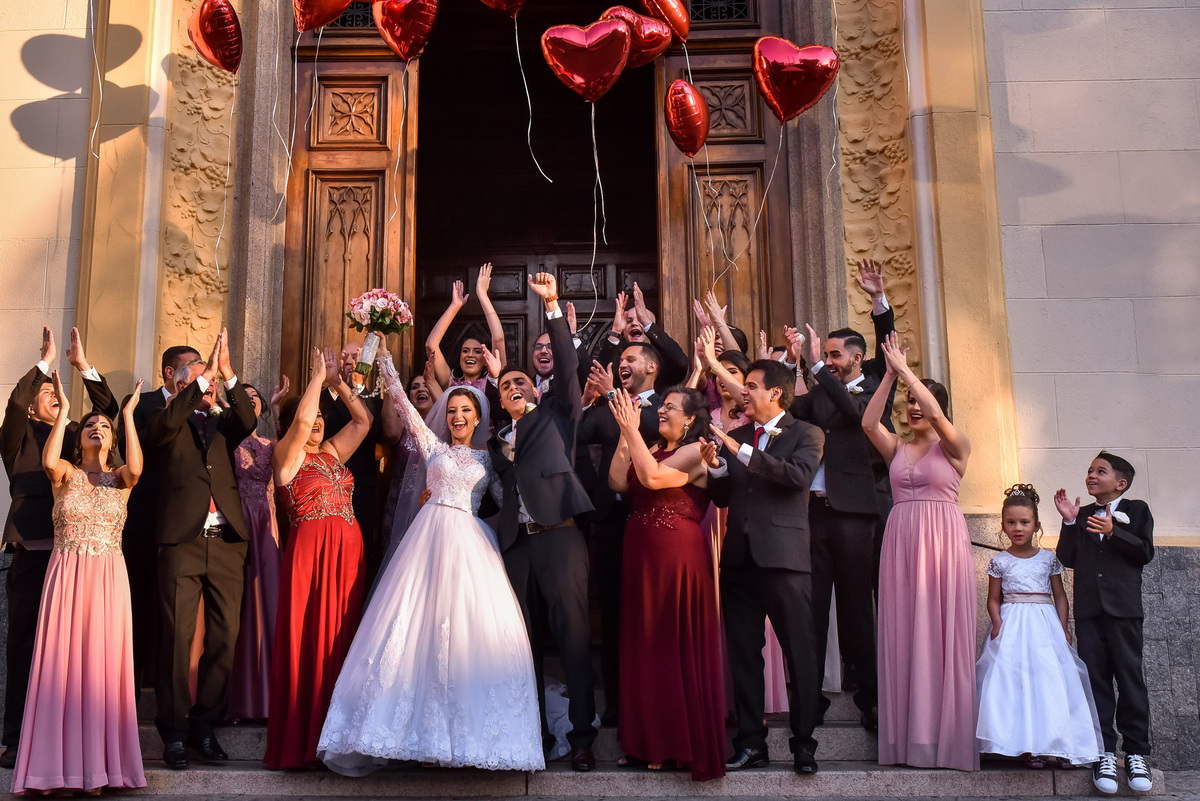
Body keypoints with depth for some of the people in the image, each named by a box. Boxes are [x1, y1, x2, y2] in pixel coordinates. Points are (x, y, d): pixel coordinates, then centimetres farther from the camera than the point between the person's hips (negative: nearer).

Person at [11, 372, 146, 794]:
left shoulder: (119, 477, 9)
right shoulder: (66, 473, 8)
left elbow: (136, 469, -15)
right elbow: (48, 461, -17)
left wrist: (129, 415, -11)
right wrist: (63, 411, -11)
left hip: (108, 579, 0)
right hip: (66, 576, 0)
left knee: (103, 664, -1)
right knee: (60, 663, -3)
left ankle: (97, 765, 5)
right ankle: (57, 765, 3)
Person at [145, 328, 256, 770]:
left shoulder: (223, 424, 19)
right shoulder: (168, 424, 10)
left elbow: (249, 421, -2)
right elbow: (165, 423, -13)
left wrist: (228, 373, -10)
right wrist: (206, 375, -15)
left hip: (227, 544, 3)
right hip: (182, 543, -3)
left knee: (223, 639, 3)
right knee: (177, 639, -4)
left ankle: (204, 725, 14)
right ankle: (174, 731, 4)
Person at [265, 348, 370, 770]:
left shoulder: (332, 454, 18)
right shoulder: (287, 455, 1)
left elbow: (363, 420, 20)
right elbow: (301, 420, -16)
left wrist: (338, 383, 14)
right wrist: (317, 378, -6)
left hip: (347, 554, 6)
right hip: (310, 554, -6)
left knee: (340, 641, 6)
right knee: (307, 643, -3)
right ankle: (301, 742, 3)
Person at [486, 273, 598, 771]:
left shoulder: (556, 414, 13)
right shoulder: (495, 442, 23)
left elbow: (568, 366, 1)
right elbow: (496, 492, 19)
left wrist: (552, 307, -6)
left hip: (559, 537, -4)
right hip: (516, 543, 5)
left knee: (573, 635, -7)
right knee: (525, 640, 6)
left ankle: (582, 735, -5)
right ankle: (534, 731, 14)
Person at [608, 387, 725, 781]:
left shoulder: (695, 453, -8)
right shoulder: (652, 449, 15)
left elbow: (653, 477, -23)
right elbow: (618, 482, 3)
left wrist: (632, 429, -19)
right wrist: (626, 432, -1)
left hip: (677, 557, -8)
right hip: (641, 556, 8)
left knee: (677, 648, 1)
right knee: (644, 648, 12)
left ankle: (684, 744, 13)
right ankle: (650, 740, 22)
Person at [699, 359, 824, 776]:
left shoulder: (805, 434, 3)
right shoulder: (734, 437, 17)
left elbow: (799, 476, -17)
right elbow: (722, 498, 16)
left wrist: (741, 452, -19)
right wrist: (715, 464, -3)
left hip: (783, 556, -5)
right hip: (739, 557, 5)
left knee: (800, 653, -2)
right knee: (743, 654, 8)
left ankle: (804, 744, 6)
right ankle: (751, 743, 17)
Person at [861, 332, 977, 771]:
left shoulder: (954, 446, 2)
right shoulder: (896, 448, 12)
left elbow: (935, 414, -15)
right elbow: (868, 422, -4)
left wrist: (905, 369, -11)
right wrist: (890, 375, -7)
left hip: (942, 539, -4)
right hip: (901, 540, 4)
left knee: (942, 632, -3)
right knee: (903, 634, 2)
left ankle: (946, 736, 4)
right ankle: (908, 738, 7)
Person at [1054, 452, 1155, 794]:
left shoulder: (1136, 510, 7)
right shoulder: (1082, 515, 16)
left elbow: (1145, 552, -6)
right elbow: (1068, 559, 8)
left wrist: (1113, 533, -18)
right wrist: (1069, 523, -2)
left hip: (1123, 608, -3)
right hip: (1088, 609, 3)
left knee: (1129, 677, -1)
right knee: (1095, 679, 2)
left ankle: (1136, 752, 6)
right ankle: (1104, 753, 5)